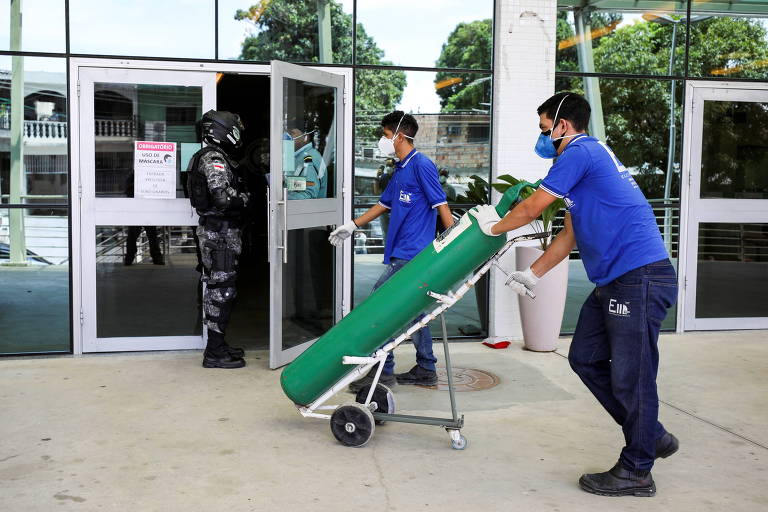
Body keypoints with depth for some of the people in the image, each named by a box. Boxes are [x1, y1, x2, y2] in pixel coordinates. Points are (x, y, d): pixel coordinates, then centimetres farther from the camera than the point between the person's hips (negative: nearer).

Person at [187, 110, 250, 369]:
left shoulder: (216, 157, 19)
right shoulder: (214, 158, -14)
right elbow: (223, 197, -25)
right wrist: (245, 198, -9)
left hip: (215, 232, 11)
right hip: (220, 233, -11)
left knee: (218, 288, 15)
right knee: (222, 288, -7)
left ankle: (217, 345, 24)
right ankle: (214, 352, -3)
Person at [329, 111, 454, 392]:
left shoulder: (422, 165, -10)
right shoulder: (400, 169, 19)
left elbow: (441, 205, -14)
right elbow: (384, 204, 28)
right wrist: (352, 226, 29)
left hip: (410, 254, -10)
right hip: (404, 253, 10)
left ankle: (383, 371, -5)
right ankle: (425, 370, 20)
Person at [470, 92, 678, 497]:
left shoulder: (580, 152, -10)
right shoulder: (588, 160, 22)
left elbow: (531, 209, -7)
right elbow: (569, 236, 24)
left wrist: (494, 227, 11)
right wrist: (531, 275, 24)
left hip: (640, 279, -10)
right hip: (615, 280, 10)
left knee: (630, 375, -2)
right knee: (585, 358, 13)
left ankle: (636, 471, 12)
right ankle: (651, 436, 25)